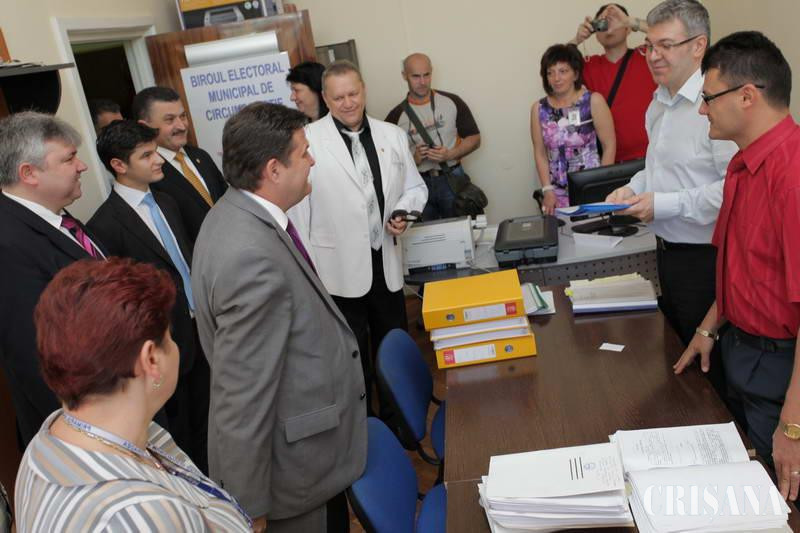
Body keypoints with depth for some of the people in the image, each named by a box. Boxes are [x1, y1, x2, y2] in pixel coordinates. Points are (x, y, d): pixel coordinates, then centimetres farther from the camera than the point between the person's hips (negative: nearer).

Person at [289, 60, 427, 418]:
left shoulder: (392, 135, 4)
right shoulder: (308, 140, -11)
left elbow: (414, 187, 14)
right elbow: (296, 206, -9)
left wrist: (403, 213, -8)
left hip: (385, 262, 4)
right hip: (338, 267, -4)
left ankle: (396, 415, 39)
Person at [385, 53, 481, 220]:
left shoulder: (452, 102, 0)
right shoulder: (396, 116, 1)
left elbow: (474, 139, 3)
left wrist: (450, 154, -14)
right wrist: (413, 160, -16)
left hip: (452, 179, 0)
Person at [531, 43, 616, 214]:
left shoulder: (593, 101, -3)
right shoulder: (539, 109, 4)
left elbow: (609, 146, -2)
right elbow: (540, 153, 7)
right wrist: (547, 190, -1)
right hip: (559, 194, 2)